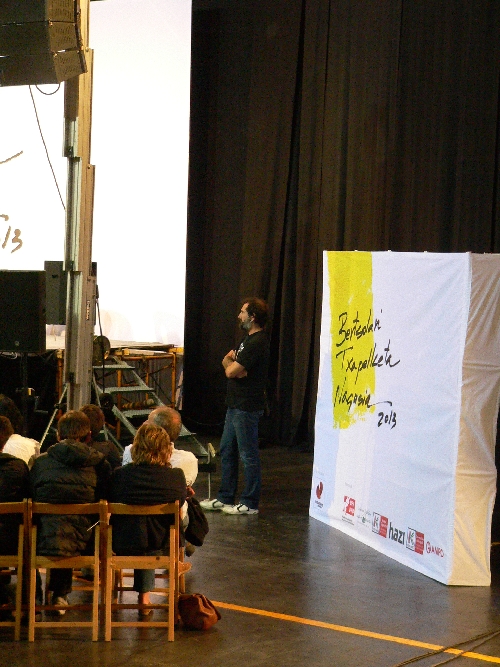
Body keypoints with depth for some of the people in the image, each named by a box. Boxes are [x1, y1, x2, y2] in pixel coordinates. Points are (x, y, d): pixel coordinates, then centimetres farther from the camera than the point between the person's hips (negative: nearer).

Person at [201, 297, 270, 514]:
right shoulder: (249, 338, 15)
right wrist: (231, 362, -7)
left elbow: (231, 371, -20)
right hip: (236, 405, 11)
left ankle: (250, 503, 5)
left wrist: (230, 362, 3)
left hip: (247, 408, -11)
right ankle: (225, 498, 25)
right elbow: (228, 361, 16)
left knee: (248, 455, -2)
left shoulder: (257, 342, -19)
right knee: (227, 451, 16)